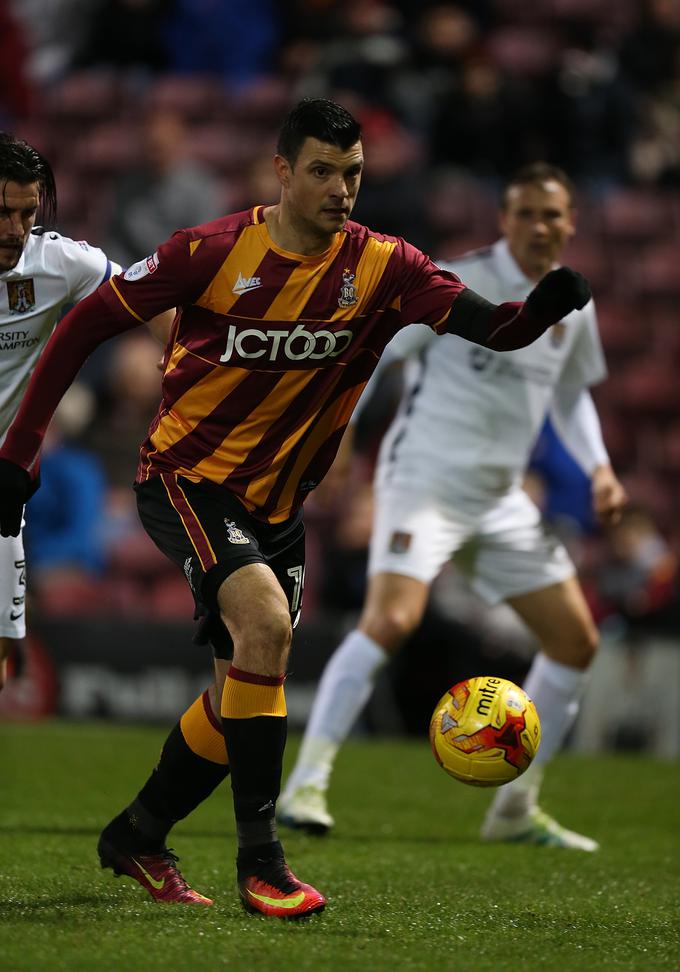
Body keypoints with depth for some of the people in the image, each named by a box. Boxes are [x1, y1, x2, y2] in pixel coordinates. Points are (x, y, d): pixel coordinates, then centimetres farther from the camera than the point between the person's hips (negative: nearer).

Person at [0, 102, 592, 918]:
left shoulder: (380, 267, -8)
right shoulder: (211, 252, -16)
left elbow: (492, 328, -18)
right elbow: (86, 325, -8)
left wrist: (543, 306, -41)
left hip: (276, 501, 5)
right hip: (185, 477, -5)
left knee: (246, 690, 10)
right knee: (265, 623, -28)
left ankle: (138, 836, 34)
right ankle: (259, 860, -22)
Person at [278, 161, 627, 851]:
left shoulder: (572, 304, 8)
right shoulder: (456, 285, -13)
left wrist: (598, 468, 10)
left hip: (502, 497, 7)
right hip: (425, 477, -7)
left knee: (576, 642, 6)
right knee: (390, 619, -27)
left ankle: (516, 809, 17)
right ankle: (307, 784, -23)